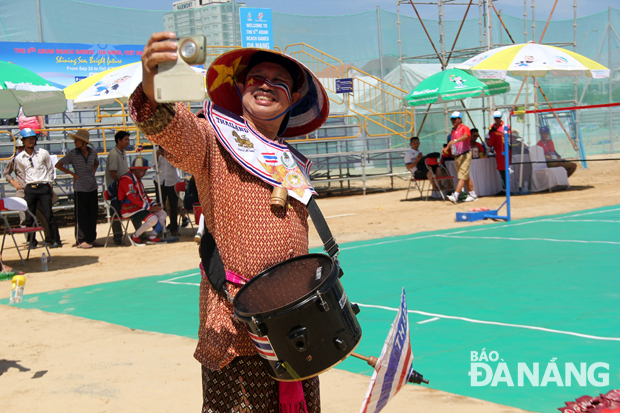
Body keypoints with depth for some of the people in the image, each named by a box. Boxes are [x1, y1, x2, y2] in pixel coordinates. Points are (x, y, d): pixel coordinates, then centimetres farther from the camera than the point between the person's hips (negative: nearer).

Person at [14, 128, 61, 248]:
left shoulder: (43, 153, 2)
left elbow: (50, 169, 12)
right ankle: (31, 241, 14)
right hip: (29, 189, 2)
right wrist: (23, 186, 13)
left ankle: (55, 240, 0)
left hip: (44, 188, -2)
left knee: (48, 215, -5)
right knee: (29, 217, 3)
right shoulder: (19, 158, 4)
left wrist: (49, 182, 9)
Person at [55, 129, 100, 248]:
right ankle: (80, 241, 4)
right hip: (80, 189, -4)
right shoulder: (72, 154, -5)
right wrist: (73, 174, -4)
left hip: (93, 188, 4)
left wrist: (93, 172, 10)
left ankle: (91, 239, 19)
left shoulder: (93, 152, 5)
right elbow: (58, 165, -3)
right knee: (81, 215, -3)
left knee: (93, 214, 8)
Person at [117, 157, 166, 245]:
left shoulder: (137, 179, 19)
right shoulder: (127, 179, -15)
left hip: (140, 207, 11)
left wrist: (154, 204, 3)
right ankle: (135, 236, -9)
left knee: (163, 214, 2)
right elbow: (133, 198, -23)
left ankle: (152, 237, 0)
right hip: (130, 209, -11)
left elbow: (144, 195, 22)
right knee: (153, 219, -27)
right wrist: (149, 208, -22)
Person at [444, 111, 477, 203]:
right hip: (456, 156, 9)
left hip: (465, 155, -9)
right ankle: (472, 194, 23)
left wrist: (455, 140, -49)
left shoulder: (464, 128, -11)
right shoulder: (453, 130, 14)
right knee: (466, 177, 14)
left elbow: (465, 136, -33)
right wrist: (446, 148, 5)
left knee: (462, 176, -13)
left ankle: (455, 196, -23)